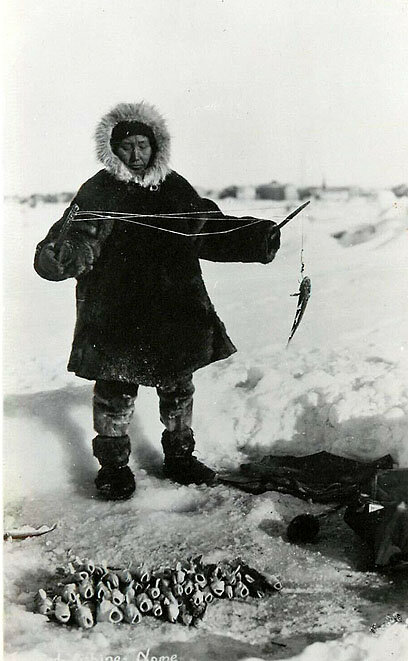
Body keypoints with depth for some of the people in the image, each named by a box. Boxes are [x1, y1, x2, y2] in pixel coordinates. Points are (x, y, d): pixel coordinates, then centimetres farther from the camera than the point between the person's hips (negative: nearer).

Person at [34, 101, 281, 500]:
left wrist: (257, 238, -2)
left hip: (175, 312, 4)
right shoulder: (98, 191, -2)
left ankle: (179, 457, 32)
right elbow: (73, 237, -12)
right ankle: (113, 465, 22)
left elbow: (213, 231, 11)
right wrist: (60, 255, -35)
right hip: (115, 314, -3)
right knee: (116, 390, 3)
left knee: (178, 386, 14)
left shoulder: (175, 188, 9)